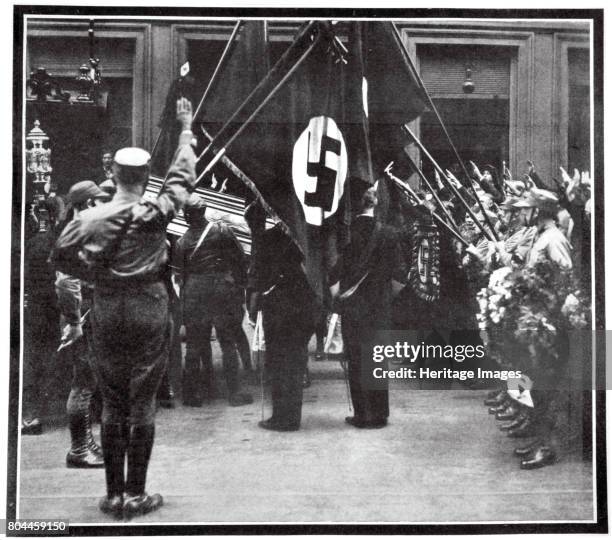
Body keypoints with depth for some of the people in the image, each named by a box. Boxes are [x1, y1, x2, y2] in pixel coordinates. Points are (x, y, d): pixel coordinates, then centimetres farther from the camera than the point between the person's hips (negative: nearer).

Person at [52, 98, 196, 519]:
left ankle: (113, 493, 16)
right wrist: (186, 129, 18)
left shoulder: (90, 218, -2)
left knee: (112, 405, 11)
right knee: (142, 404, 4)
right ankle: (135, 494, 8)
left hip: (106, 314, 2)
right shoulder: (156, 213, -6)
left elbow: (62, 256, 3)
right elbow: (183, 176, 7)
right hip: (149, 311, -2)